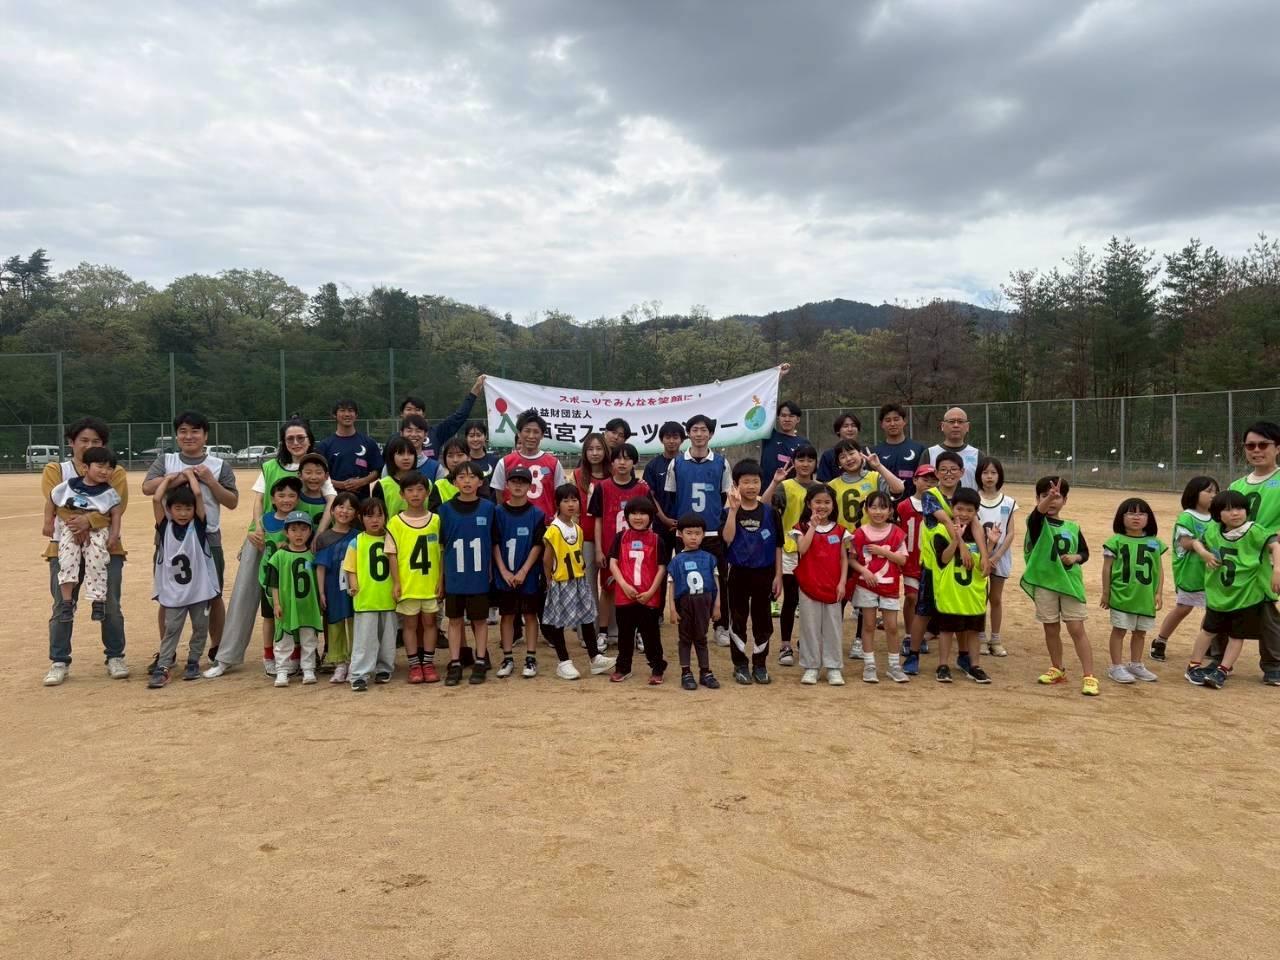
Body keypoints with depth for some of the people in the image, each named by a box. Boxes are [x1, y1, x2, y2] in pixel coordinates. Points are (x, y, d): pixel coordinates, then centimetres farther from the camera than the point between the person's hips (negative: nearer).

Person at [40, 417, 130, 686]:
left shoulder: (115, 472, 6)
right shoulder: (55, 470, 6)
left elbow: (118, 505, -9)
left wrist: (90, 519, -27)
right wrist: (78, 525, -24)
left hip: (106, 547, 0)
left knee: (111, 606, 2)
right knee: (62, 607, 1)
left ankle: (115, 657, 14)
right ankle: (59, 662, 12)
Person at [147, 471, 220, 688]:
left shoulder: (198, 525, -2)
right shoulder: (165, 527, 0)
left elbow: (198, 494, -14)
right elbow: (156, 499, -12)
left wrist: (189, 474, 0)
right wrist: (169, 478, 0)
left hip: (199, 589, 0)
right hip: (173, 591, 0)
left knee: (200, 627, 10)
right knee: (171, 629, 0)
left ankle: (193, 662, 25)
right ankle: (162, 667, 0)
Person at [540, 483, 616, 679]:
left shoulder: (578, 529, 7)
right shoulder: (553, 530, -15)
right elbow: (547, 559, -12)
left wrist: (581, 572, 3)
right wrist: (550, 580, -8)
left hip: (580, 582, 7)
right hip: (561, 584, -7)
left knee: (588, 618, 11)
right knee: (558, 622, 4)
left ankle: (596, 658, 20)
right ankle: (564, 663, 15)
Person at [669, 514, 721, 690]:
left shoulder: (708, 558, 2)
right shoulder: (677, 560, -2)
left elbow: (715, 583, 5)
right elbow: (672, 586, -2)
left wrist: (717, 606, 2)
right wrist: (673, 609, -6)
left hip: (703, 602, 1)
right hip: (684, 603, -1)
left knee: (701, 638, 10)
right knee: (685, 639, 8)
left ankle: (705, 672, 18)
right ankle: (686, 674, 15)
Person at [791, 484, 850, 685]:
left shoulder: (839, 530, 6)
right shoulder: (802, 528, 1)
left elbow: (844, 558, 5)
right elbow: (802, 549, -18)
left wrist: (842, 582, -4)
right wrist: (813, 526, -14)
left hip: (833, 587, 2)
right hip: (809, 586, -1)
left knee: (833, 627, 7)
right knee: (810, 627, 5)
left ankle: (834, 668, 15)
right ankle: (810, 667, 15)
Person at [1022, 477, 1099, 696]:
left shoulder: (1073, 527, 7)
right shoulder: (1037, 523, -2)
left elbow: (1085, 552, 13)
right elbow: (1038, 512, -25)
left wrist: (1075, 558, -10)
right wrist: (1048, 497, -46)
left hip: (1070, 582, 1)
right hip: (1044, 582, 0)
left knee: (1077, 629, -4)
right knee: (1051, 629, 10)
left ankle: (1089, 677, -1)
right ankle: (1057, 669, 27)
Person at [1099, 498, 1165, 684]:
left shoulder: (1154, 543, 5)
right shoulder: (1116, 541, -6)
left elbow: (1159, 569, 9)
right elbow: (1107, 568, -3)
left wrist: (1159, 593, 5)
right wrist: (1105, 593, -2)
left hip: (1146, 596, 4)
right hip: (1122, 595, -4)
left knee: (1140, 632, 15)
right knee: (1119, 630, 4)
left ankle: (1136, 665, 30)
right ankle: (1117, 667, 11)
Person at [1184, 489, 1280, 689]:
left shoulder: (1254, 531, -17)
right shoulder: (1214, 530, -3)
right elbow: (1198, 542, 14)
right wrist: (1204, 553, -7)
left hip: (1247, 595, -3)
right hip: (1218, 592, 3)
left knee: (1237, 635, 8)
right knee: (1209, 630, 15)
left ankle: (1222, 671, 19)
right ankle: (1194, 665, 25)